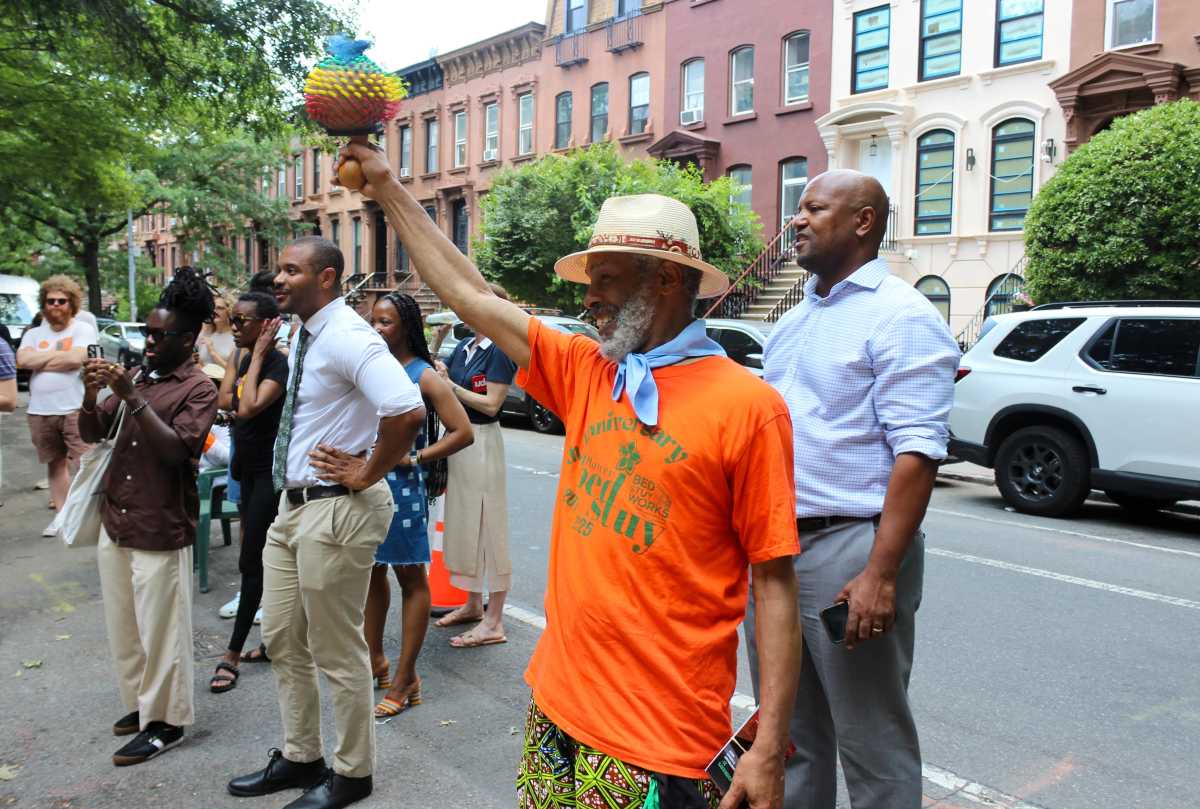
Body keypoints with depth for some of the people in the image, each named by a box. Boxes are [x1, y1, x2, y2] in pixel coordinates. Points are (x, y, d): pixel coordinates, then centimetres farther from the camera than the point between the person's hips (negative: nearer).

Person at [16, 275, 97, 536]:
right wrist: (58, 352, -8)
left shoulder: (83, 329, -2)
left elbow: (76, 358, -18)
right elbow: (22, 360, -6)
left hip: (76, 409, -5)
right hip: (40, 412, 5)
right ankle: (61, 514, 23)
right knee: (55, 463, 14)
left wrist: (40, 360, -6)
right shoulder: (33, 334, 12)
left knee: (84, 465, -7)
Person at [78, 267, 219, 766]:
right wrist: (92, 393, -8)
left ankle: (165, 721, 15)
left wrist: (133, 398, -25)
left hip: (161, 532, -7)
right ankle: (140, 702, 33)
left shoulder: (199, 389, -9)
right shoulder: (138, 378, 11)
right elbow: (92, 434, 11)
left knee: (160, 630, 2)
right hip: (115, 523, 8)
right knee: (123, 627, 17)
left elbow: (175, 449, -21)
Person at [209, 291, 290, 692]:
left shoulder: (278, 364, -18)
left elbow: (249, 407, -30)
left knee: (251, 562, -3)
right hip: (249, 468, 9)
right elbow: (225, 401, 2)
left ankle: (233, 655, 5)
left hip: (271, 472, -9)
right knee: (266, 560, 16)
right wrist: (237, 355, 4)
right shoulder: (245, 359, 9)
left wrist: (257, 354, -23)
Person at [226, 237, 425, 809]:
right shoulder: (303, 335, 9)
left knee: (337, 653, 6)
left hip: (336, 510, -10)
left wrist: (366, 474, -22)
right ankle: (299, 758, 39)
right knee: (281, 640, 20)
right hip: (293, 504, 10)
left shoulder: (348, 337, -20)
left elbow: (407, 411, -35)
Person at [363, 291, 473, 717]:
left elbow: (463, 432, -11)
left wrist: (416, 458, -14)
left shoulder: (424, 375, -8)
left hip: (401, 486, -6)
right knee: (372, 571, 17)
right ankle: (375, 660, 33)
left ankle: (405, 679, 12)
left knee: (410, 577, 4)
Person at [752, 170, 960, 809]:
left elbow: (917, 452, -18)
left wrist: (881, 575, -24)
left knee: (871, 744, 5)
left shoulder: (901, 318, -10)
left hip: (849, 548, -8)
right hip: (774, 545, 8)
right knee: (788, 735, 19)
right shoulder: (795, 319, 16)